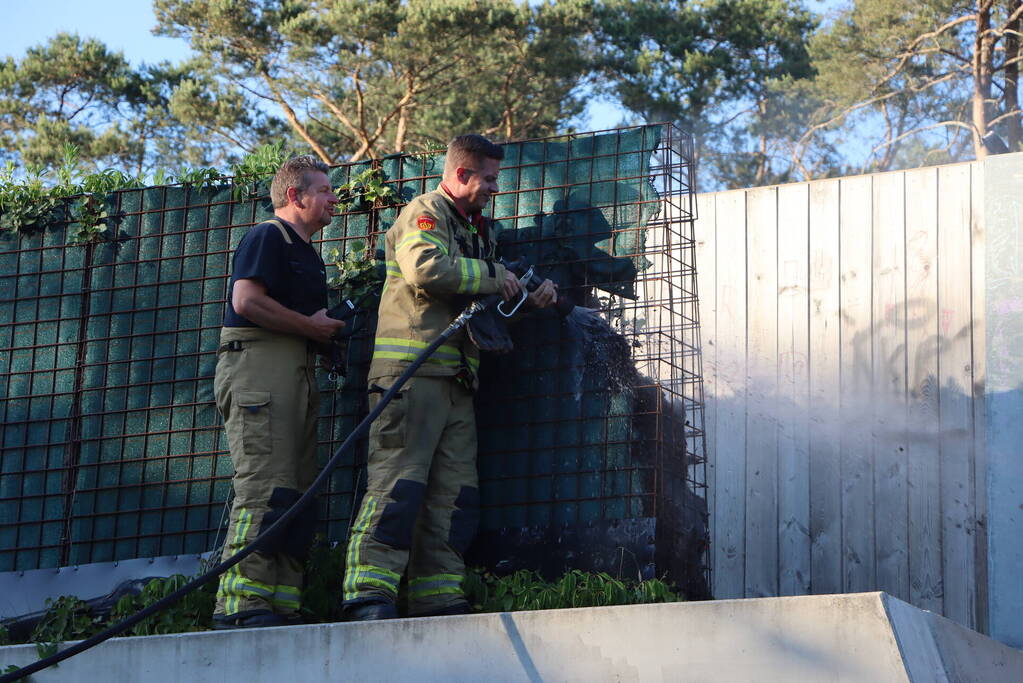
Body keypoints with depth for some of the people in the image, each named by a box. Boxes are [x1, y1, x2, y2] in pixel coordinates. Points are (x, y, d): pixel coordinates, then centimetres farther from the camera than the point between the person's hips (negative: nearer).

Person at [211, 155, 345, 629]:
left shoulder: (307, 253, 29)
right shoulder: (267, 238, -1)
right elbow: (248, 301, -16)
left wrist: (328, 328, 8)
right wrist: (312, 327, -9)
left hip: (297, 372, 10)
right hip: (258, 364, -10)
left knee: (297, 495, 2)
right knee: (266, 486, -18)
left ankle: (281, 605, 0)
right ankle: (241, 604, -21)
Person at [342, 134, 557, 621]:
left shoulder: (477, 230, 29)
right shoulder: (424, 213, 0)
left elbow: (496, 297, 36)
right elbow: (427, 268, -20)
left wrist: (533, 294, 14)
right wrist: (492, 278, -8)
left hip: (456, 379, 9)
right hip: (411, 371, -9)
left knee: (454, 493, 4)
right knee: (398, 482, -16)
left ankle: (439, 598, 4)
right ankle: (367, 595, -21)